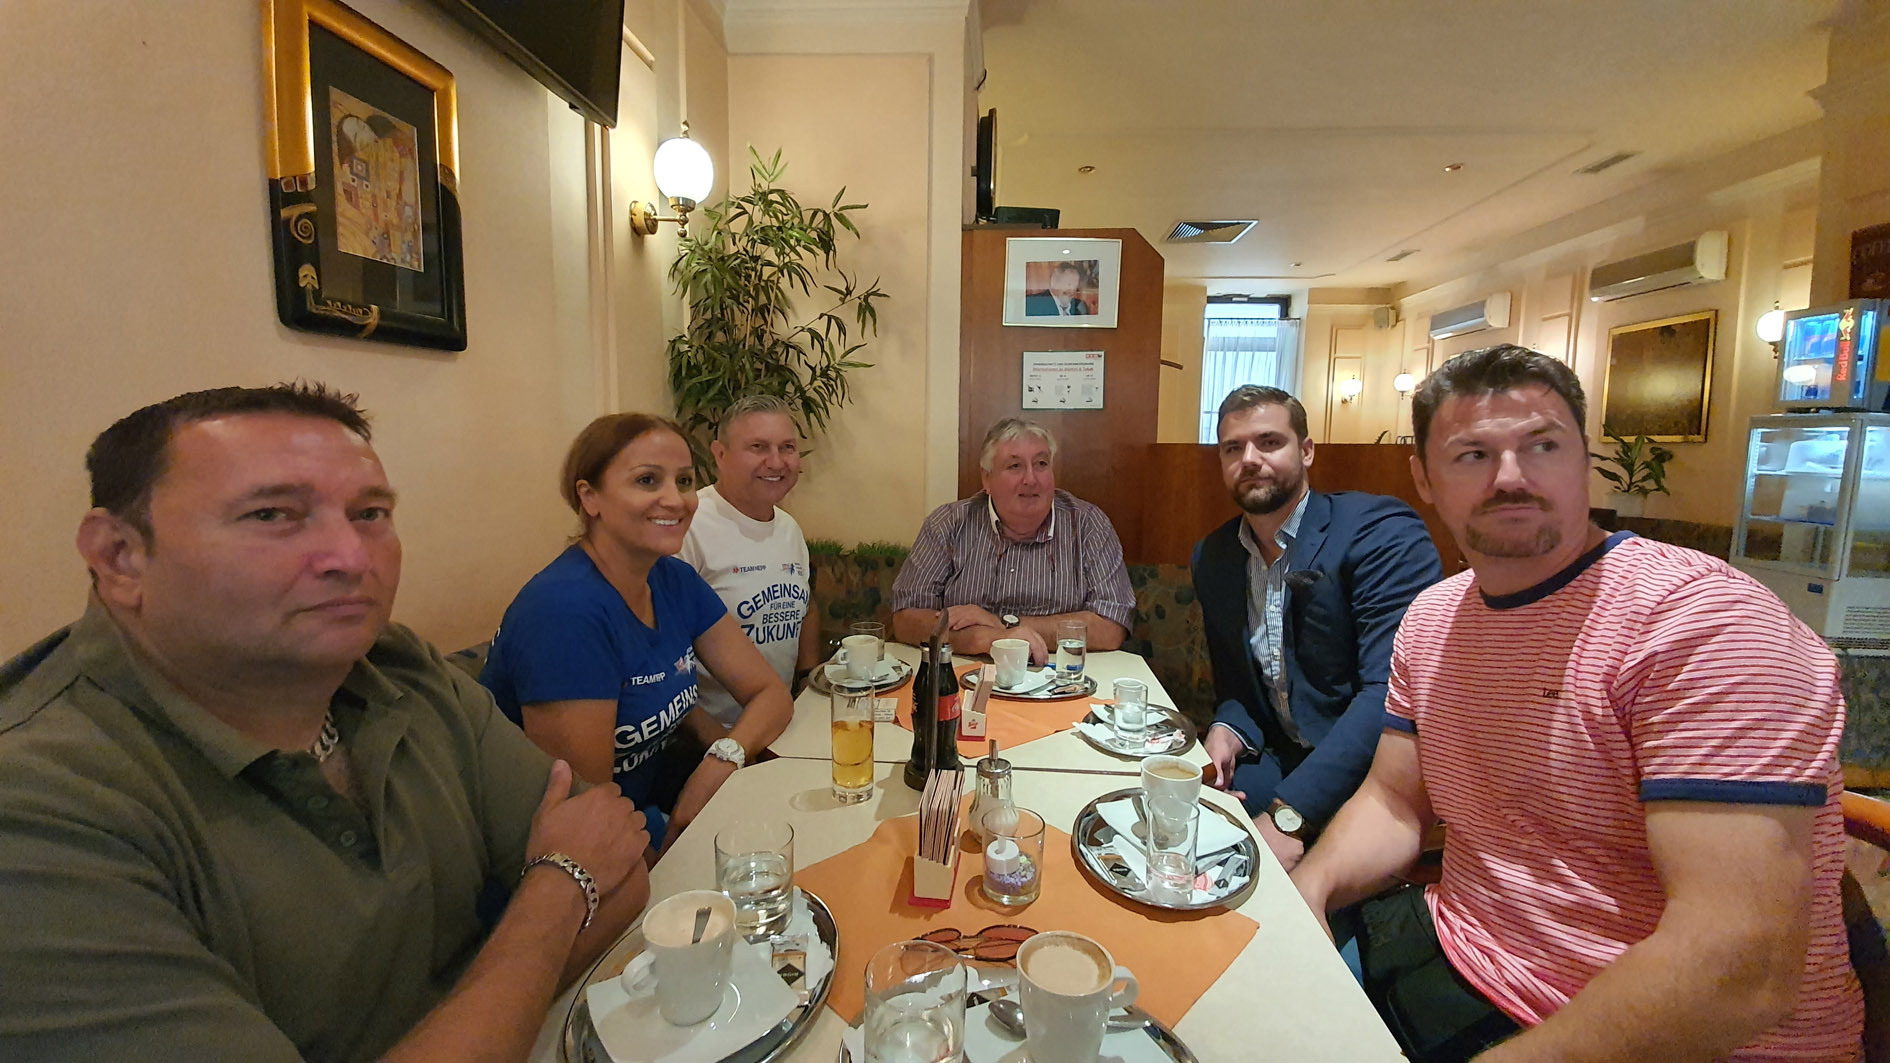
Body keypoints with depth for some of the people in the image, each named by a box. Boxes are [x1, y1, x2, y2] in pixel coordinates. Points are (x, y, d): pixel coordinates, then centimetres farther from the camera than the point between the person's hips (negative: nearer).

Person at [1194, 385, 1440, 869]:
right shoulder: (1212, 557, 7)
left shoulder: (1384, 533, -13)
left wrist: (1288, 815, -29)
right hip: (1278, 760, 6)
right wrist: (1227, 728, -9)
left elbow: (1392, 693, -24)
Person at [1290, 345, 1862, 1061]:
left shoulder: (1706, 619, -21)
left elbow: (1741, 965, -27)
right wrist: (1304, 889, -13)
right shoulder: (1431, 619, 2)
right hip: (1449, 950, 6)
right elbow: (1395, 800, 6)